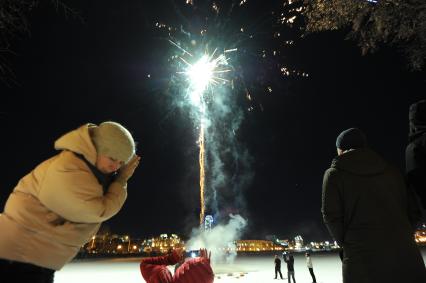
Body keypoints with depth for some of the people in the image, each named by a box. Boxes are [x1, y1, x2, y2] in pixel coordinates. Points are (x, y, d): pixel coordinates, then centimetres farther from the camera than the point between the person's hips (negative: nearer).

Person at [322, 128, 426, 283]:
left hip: (362, 258, -3)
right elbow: (412, 208, 10)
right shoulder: (391, 171, 10)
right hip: (404, 253, 4)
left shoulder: (334, 174, -2)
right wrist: (401, 237, 17)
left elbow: (331, 216, -8)